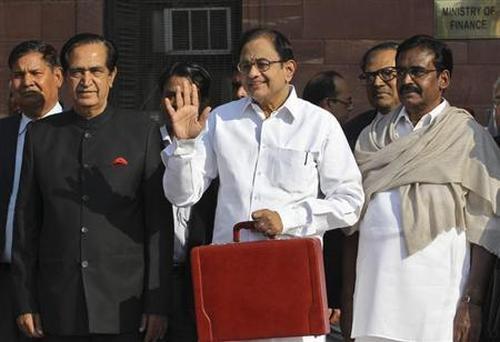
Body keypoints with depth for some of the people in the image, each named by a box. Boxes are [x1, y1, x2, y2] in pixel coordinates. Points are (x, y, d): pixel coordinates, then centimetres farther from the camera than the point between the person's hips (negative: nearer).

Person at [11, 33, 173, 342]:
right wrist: (26, 302, 5)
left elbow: (160, 222, 1)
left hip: (125, 306, -2)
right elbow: (26, 221, 10)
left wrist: (157, 304, -4)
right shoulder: (40, 134, 9)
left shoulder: (143, 132, 3)